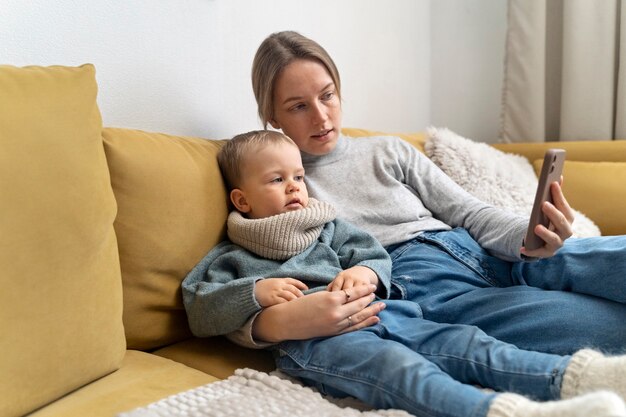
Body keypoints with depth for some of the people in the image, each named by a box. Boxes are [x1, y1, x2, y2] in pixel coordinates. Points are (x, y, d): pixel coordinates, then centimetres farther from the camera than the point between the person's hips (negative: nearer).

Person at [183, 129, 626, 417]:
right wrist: (257, 291, -12)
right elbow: (200, 313, 4)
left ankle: (569, 374, -27)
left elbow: (375, 254, 20)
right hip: (310, 336, -6)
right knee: (395, 363, -35)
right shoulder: (232, 257, 15)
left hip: (372, 311, 7)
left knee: (461, 341, -14)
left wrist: (366, 271, -6)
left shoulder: (328, 227, 28)